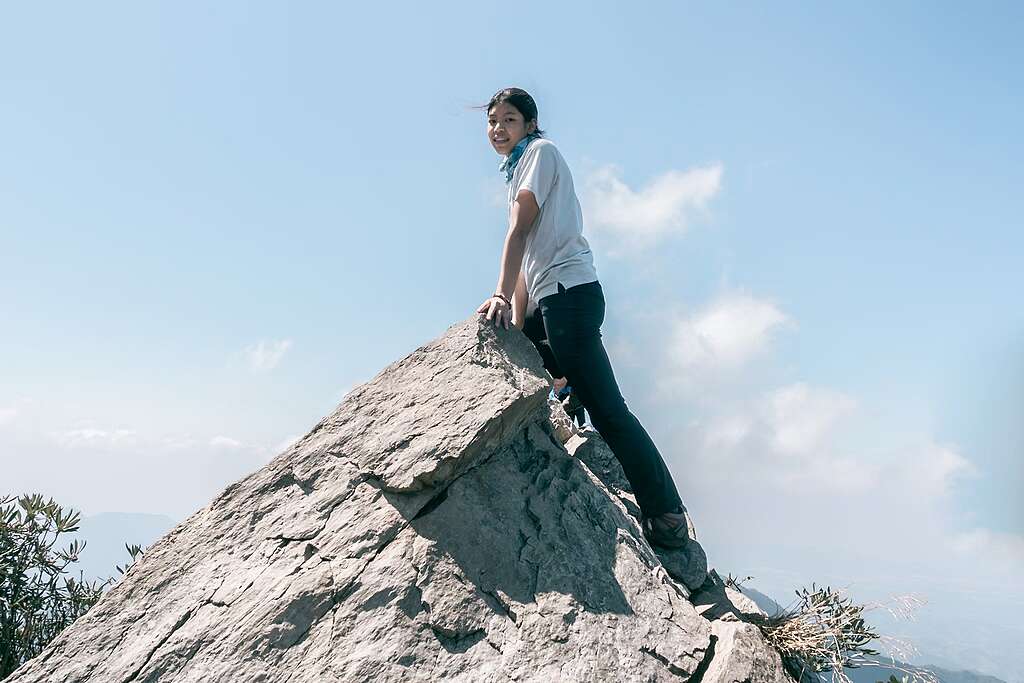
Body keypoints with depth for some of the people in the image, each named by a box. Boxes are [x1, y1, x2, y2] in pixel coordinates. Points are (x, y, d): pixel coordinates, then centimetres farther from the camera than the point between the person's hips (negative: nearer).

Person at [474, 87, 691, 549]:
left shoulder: (540, 151, 3)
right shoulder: (518, 169, 29)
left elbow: (519, 230, -13)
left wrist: (501, 295, -22)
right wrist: (518, 325, 15)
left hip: (568, 289, -10)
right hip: (550, 300, 10)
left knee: (605, 408, -13)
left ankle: (666, 515, -9)